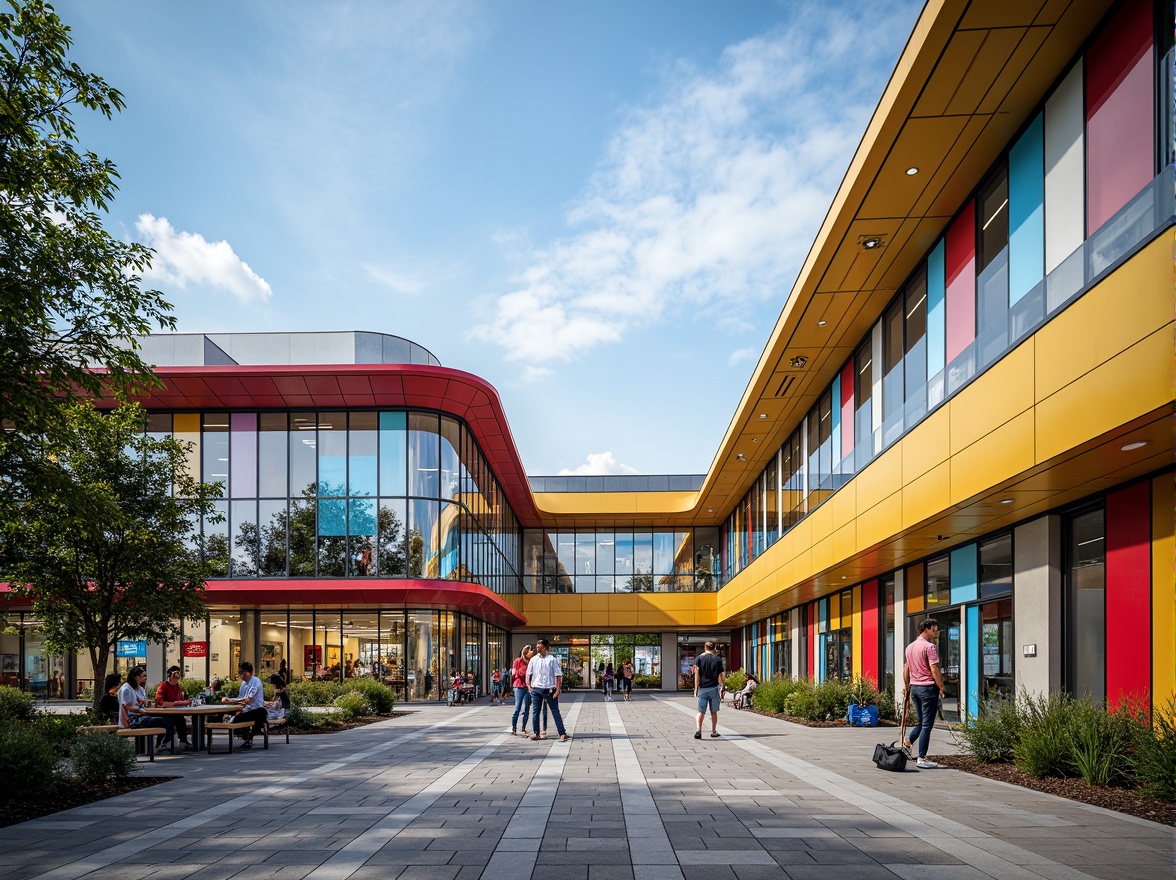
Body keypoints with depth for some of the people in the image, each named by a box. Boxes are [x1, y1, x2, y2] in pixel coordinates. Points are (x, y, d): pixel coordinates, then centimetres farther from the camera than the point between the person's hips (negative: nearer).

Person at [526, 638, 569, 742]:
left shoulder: (552, 659, -2)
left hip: (549, 689, -4)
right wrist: (528, 685, 4)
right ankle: (535, 732, 16)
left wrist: (558, 689, -10)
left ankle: (562, 733, -3)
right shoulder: (533, 659, 9)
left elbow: (558, 675, -4)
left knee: (555, 711, -2)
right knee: (535, 711, 7)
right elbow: (528, 674, 16)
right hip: (536, 688, 4)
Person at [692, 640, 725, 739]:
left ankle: (698, 730, -17)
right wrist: (722, 689, 7)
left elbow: (697, 675, -5)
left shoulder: (699, 658, 0)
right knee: (714, 712, 12)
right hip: (714, 688, 0)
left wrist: (696, 689, -2)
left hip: (702, 688, 0)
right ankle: (714, 731, 19)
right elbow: (720, 676, 1)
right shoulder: (717, 659, 1)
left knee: (701, 711, 0)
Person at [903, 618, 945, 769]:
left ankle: (907, 743, 10)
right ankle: (922, 759, -2)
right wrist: (941, 688, -11)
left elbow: (906, 668, 17)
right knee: (927, 724, -3)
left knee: (921, 721, 21)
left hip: (914, 687, 8)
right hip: (928, 688, -8)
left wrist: (907, 687, 23)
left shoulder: (910, 647, 12)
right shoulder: (930, 647, -13)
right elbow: (934, 670, -18)